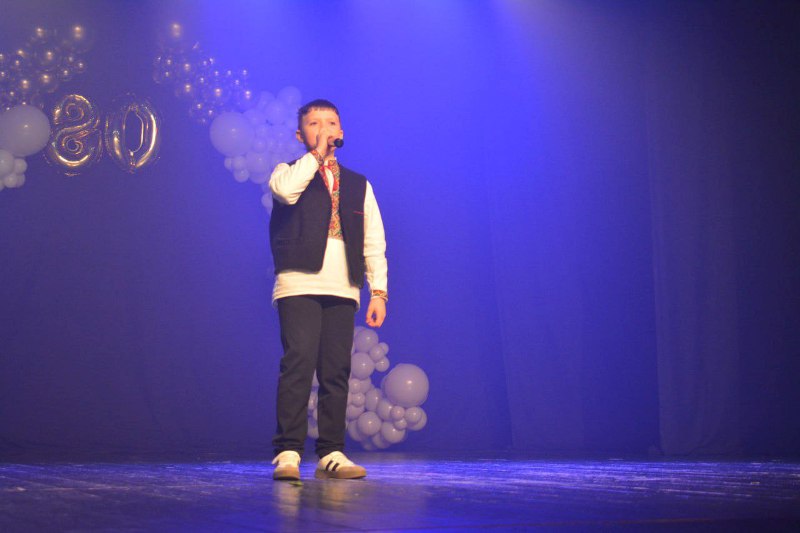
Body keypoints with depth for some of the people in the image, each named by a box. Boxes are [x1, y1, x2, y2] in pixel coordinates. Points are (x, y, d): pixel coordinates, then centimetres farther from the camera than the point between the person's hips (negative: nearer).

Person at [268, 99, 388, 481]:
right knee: (298, 363, -14)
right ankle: (287, 452, -13)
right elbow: (286, 190, -14)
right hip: (299, 285, -3)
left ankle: (331, 455, 6)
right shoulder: (289, 172, 13)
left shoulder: (359, 185, 21)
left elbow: (374, 244, 16)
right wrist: (316, 154, -1)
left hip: (342, 291, 3)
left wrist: (378, 291, 5)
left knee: (337, 371, 1)